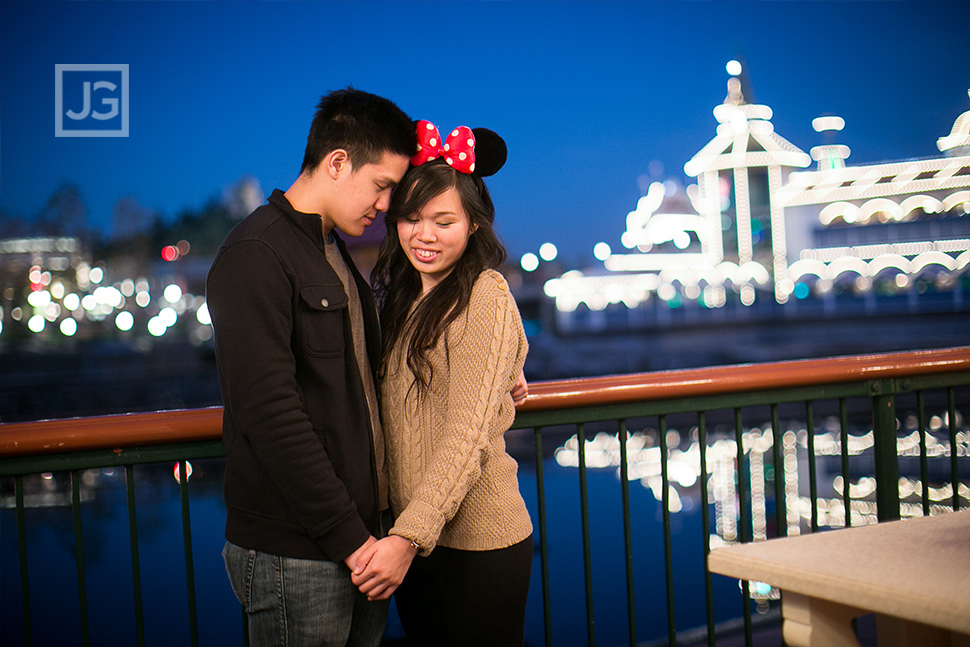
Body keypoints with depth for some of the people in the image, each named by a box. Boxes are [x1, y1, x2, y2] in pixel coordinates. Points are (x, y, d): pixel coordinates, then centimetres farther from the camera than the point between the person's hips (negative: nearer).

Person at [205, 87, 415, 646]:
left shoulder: (335, 254, 17)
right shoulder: (255, 256, -13)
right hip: (295, 557, -8)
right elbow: (270, 412, -20)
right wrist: (348, 537, -19)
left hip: (357, 535, 8)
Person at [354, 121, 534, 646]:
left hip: (476, 540, -7)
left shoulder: (486, 298, -13)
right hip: (410, 531, 7)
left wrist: (409, 536, -25)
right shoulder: (401, 296, 10)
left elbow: (468, 437, -19)